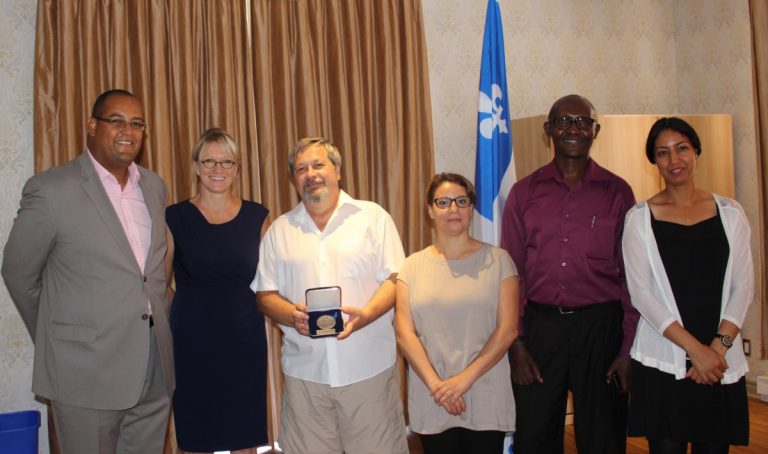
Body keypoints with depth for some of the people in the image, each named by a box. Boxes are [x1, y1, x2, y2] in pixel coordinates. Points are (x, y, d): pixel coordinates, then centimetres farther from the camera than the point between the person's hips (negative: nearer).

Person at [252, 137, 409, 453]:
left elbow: (395, 279, 0)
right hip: (305, 371, 2)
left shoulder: (373, 217, 4)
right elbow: (265, 295, 10)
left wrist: (366, 314, -18)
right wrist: (292, 315, -11)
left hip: (368, 366, -2)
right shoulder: (279, 229, 12)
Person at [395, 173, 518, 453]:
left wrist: (465, 378, -12)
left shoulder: (497, 260, 1)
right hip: (432, 401, 1)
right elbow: (404, 333, -1)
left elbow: (508, 329, -5)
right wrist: (435, 384, -12)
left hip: (486, 399, -1)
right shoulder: (413, 266, 5)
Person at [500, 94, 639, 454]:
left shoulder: (617, 192, 2)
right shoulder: (524, 192, 4)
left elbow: (631, 275, 2)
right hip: (539, 325, 1)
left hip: (600, 325, 0)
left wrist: (628, 349, -3)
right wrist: (516, 343, -2)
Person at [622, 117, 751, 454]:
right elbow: (640, 293, -6)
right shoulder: (640, 218, 0)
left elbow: (743, 287, 4)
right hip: (663, 361, -2)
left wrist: (719, 346, -9)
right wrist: (694, 348, -13)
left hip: (722, 363, 2)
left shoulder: (729, 212, 8)